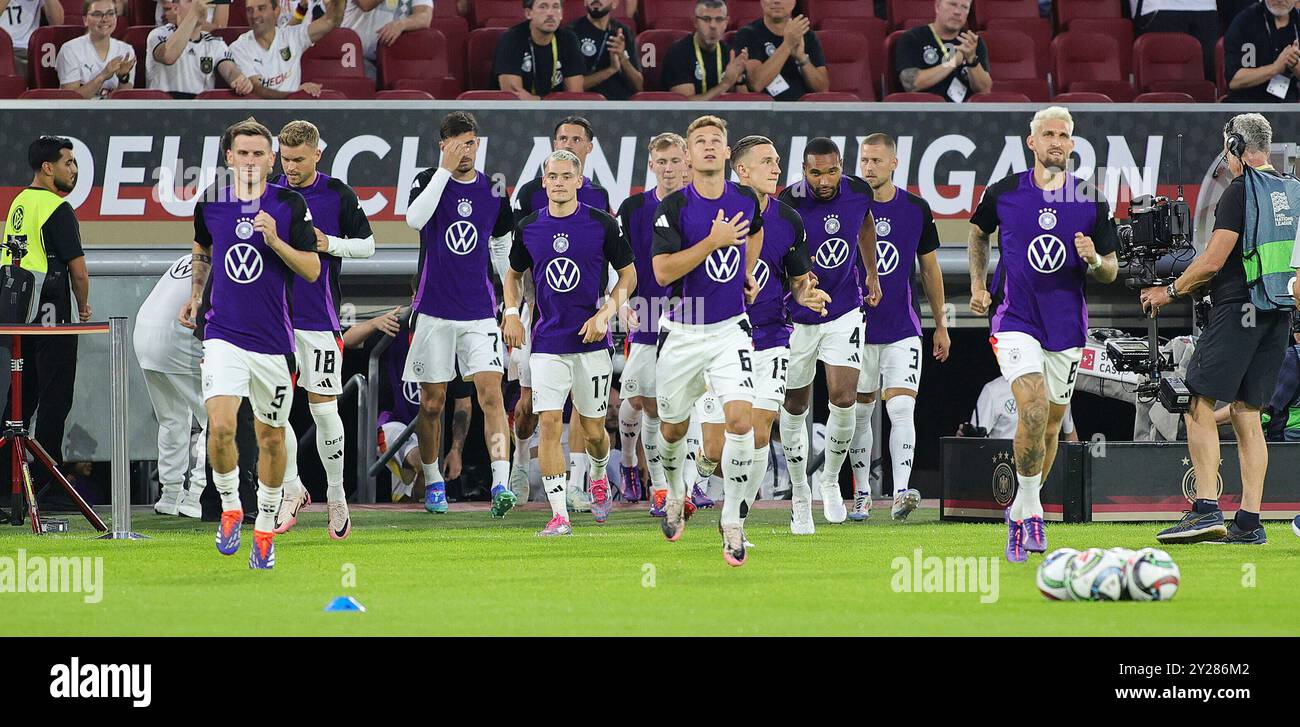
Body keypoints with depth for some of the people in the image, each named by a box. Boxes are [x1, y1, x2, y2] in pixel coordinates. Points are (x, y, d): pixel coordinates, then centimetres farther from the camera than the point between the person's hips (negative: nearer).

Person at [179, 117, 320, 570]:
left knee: (271, 438, 8)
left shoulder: (290, 205, -4)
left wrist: (275, 240, -18)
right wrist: (196, 295, 26)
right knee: (220, 427, -19)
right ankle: (229, 509, 4)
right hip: (223, 334, 0)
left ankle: (265, 528, 25)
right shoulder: (210, 203, 3)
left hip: (273, 340, 0)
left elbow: (312, 270, -5)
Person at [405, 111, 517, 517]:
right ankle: (432, 482, 22)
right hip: (434, 311, -1)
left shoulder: (493, 190, 7)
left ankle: (501, 484, -22)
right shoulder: (429, 180, -1)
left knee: (491, 392, -13)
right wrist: (446, 169, -23)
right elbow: (415, 220, -23)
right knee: (432, 402, 6)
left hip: (480, 312, 1)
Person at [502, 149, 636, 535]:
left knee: (593, 430, 7)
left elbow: (628, 274, 4)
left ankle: (599, 476, 42)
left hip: (591, 339, -1)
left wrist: (605, 313, -9)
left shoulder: (602, 224, -4)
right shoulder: (529, 228, 3)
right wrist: (512, 312, 3)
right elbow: (514, 274, 20)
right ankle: (559, 514, -11)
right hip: (547, 341, 1)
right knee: (549, 423, -11)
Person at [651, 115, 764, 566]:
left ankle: (731, 521, -8)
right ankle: (675, 494, 43)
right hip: (682, 331, -1)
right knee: (673, 428, 12)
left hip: (730, 329, 1)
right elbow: (663, 272, -20)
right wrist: (713, 242, -25)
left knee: (740, 418, -17)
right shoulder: (673, 207, -12)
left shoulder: (746, 200, 1)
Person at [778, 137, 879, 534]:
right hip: (797, 317, -2)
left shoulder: (857, 192, -8)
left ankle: (831, 480, 12)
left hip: (844, 312, 2)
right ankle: (800, 494, 24)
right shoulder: (788, 205, -22)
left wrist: (873, 275, 21)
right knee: (795, 406, 8)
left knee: (844, 398, -11)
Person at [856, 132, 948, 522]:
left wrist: (941, 325, 14)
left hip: (902, 329, 0)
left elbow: (930, 269, 13)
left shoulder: (916, 209, 3)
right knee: (860, 413, 7)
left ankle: (901, 492, -20)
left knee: (901, 409, -13)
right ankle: (862, 494, 16)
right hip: (857, 326, 0)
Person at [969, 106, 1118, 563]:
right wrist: (978, 285, 10)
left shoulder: (1091, 203, -1)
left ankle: (1020, 513, 30)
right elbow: (979, 232, 20)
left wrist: (1094, 260, -18)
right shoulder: (1003, 193, -2)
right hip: (1015, 320, -3)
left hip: (1066, 327, 3)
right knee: (1034, 411, -22)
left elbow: (1110, 271, 5)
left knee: (1050, 425, 10)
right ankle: (1030, 507, -8)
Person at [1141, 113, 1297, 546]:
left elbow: (1213, 262, -13)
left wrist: (1171, 292, 3)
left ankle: (1206, 510, -16)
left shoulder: (1241, 192, -10)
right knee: (1247, 413, 8)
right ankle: (1249, 523, 2)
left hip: (1238, 311, -8)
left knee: (1200, 403, -6)